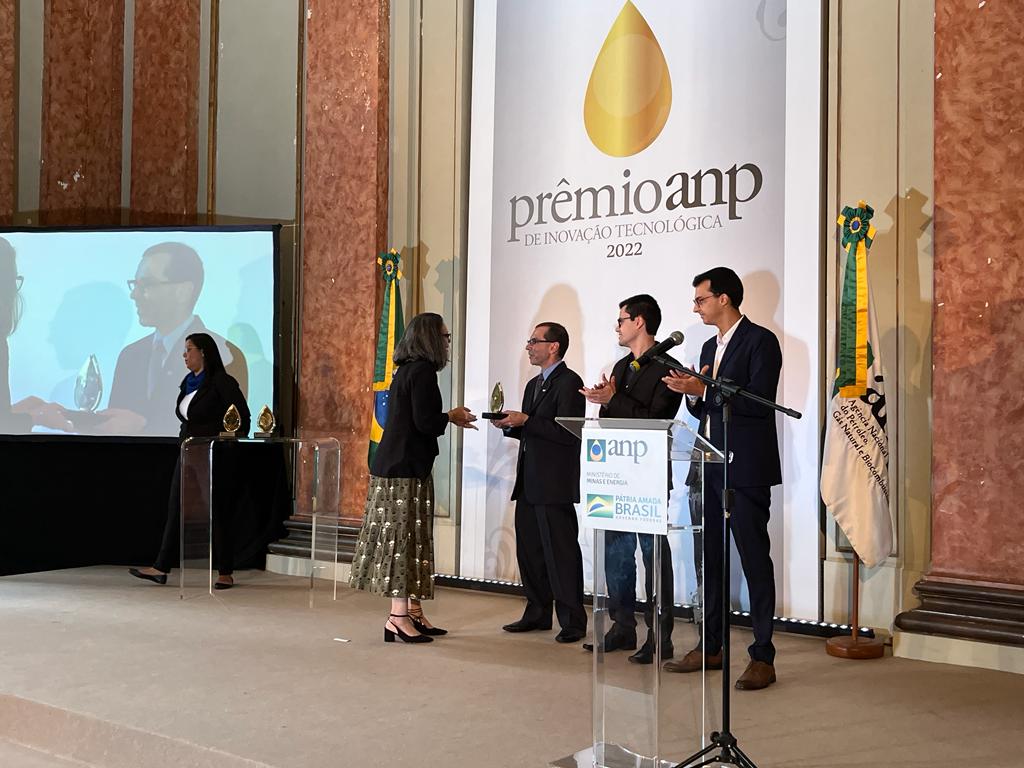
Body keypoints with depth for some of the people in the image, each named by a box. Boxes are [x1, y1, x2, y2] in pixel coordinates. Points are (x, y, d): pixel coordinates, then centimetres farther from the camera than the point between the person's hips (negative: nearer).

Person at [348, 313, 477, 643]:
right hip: (406, 469, -9)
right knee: (404, 538, -5)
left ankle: (412, 612, 18)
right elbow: (426, 422, -20)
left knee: (405, 538, 12)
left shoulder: (407, 370, 15)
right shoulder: (423, 371, -14)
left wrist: (450, 418, 18)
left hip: (393, 466, 10)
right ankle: (399, 616, -1)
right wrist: (451, 417, -2)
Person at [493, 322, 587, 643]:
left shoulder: (569, 382, -10)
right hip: (529, 483, 9)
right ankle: (538, 613, 23)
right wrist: (510, 425, 5)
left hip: (554, 484, -9)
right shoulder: (534, 384, 19)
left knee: (560, 551, -4)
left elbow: (567, 433, -18)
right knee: (529, 549, 13)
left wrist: (525, 421, -18)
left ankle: (572, 621, 4)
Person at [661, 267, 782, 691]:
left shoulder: (760, 341, -7)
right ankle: (710, 648, 21)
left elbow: (759, 403, -18)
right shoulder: (710, 347, 19)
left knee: (755, 560, -4)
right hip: (710, 467, 8)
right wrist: (692, 394, 0)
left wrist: (704, 390, -18)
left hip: (746, 468, -8)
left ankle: (762, 657, 2)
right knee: (710, 558, 11)